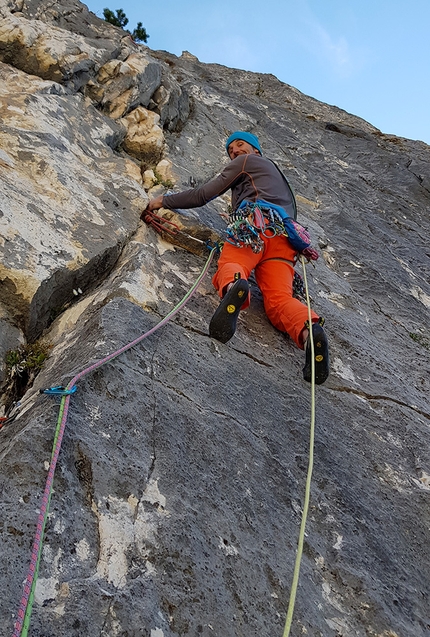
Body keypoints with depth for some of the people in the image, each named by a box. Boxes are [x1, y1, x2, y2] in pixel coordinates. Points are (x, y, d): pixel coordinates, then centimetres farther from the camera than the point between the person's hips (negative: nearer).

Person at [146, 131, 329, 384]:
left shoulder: (247, 161, 24)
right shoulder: (277, 174, 45)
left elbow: (202, 195, 19)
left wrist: (164, 200, 29)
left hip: (254, 223, -5)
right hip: (284, 237, 5)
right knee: (279, 300, -12)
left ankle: (233, 286, -54)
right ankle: (309, 329, -42)